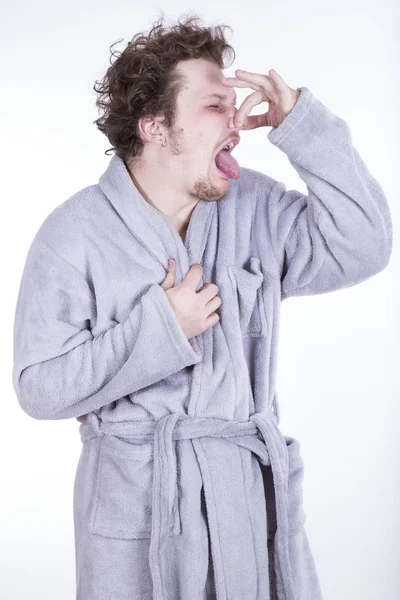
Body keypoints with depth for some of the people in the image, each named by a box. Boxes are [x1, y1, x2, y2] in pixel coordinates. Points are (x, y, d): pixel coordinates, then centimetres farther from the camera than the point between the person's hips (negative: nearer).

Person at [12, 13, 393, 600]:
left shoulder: (253, 205, 0)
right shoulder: (74, 235, -12)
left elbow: (360, 249, -9)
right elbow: (39, 386, -13)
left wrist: (303, 125, -14)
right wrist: (158, 330, -20)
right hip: (137, 502, -3)